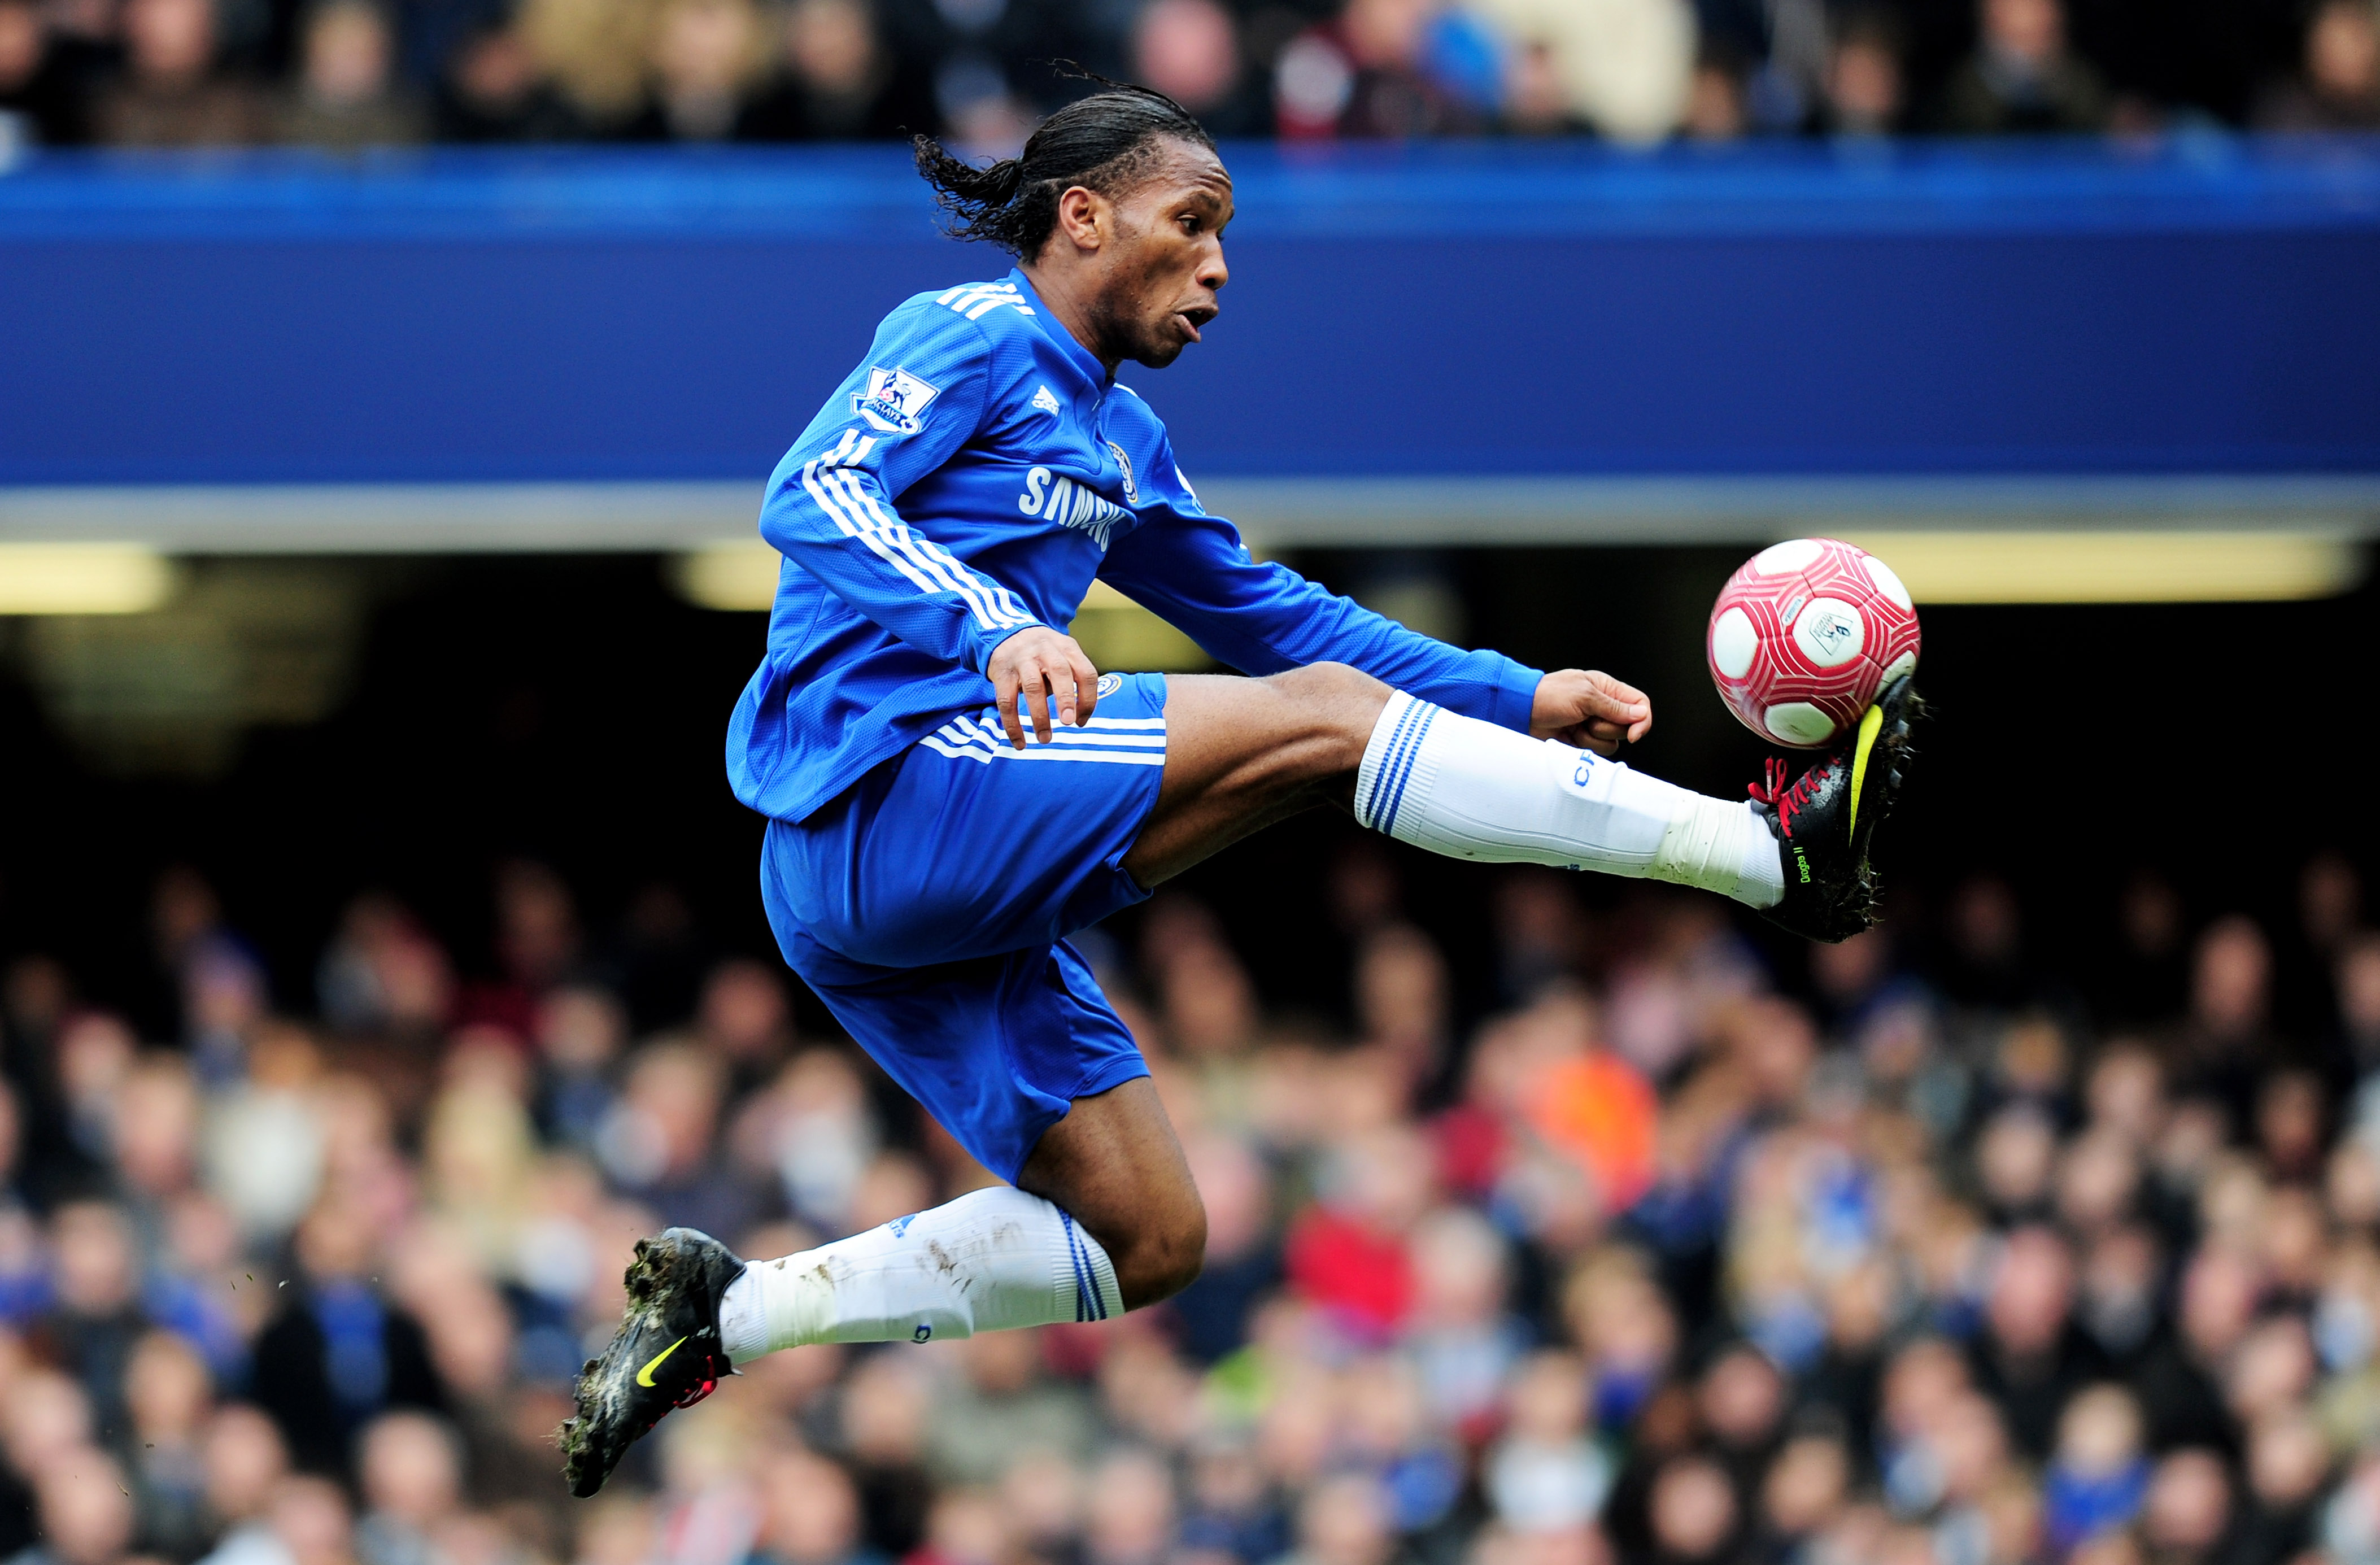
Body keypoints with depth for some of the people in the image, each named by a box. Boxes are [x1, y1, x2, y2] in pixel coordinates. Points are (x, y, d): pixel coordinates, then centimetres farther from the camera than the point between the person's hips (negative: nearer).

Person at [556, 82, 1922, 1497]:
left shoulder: (1121, 439, 25)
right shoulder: (974, 337, -1)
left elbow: (1266, 608, 29)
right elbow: (812, 498, -17)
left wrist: (1524, 703, 18)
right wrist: (993, 632, -34)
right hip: (880, 785, -10)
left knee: (1147, 1243, 7)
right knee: (1322, 719, -17)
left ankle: (724, 1318, 8)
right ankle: (1778, 850, -21)